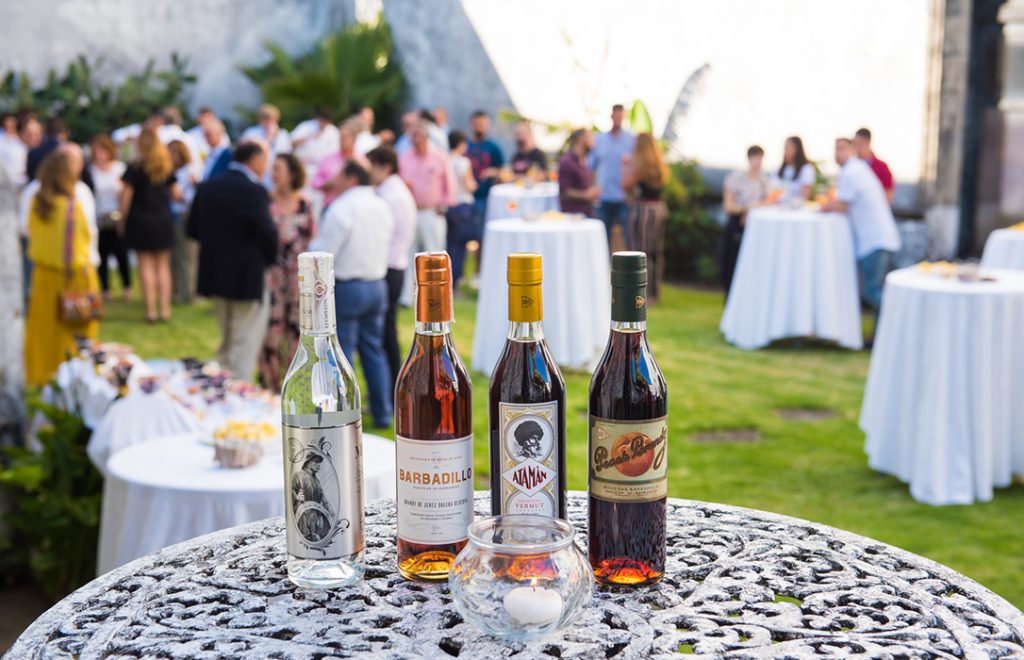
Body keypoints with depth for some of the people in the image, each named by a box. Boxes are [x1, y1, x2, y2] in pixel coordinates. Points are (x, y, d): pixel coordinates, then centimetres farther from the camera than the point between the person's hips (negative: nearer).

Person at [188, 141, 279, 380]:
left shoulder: (206, 187, 5)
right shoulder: (253, 190, -18)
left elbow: (193, 228, 7)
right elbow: (268, 231, -26)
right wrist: (270, 258, -8)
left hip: (215, 275, 7)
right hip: (247, 277, -7)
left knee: (227, 344, 22)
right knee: (245, 347, 2)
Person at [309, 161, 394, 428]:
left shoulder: (341, 208, -16)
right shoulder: (382, 207, 5)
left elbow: (323, 255, -16)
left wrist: (312, 243, 4)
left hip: (346, 288, -7)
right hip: (377, 285, 7)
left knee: (342, 353, 2)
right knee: (374, 350, 15)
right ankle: (383, 413, 20)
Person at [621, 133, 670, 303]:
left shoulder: (638, 166, -13)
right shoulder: (661, 167, 8)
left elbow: (626, 185, -9)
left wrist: (626, 167, 2)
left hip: (642, 209, -7)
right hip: (660, 209, 7)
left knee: (640, 253, -2)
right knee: (656, 253, 12)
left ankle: (644, 293, -3)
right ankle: (655, 292, 18)